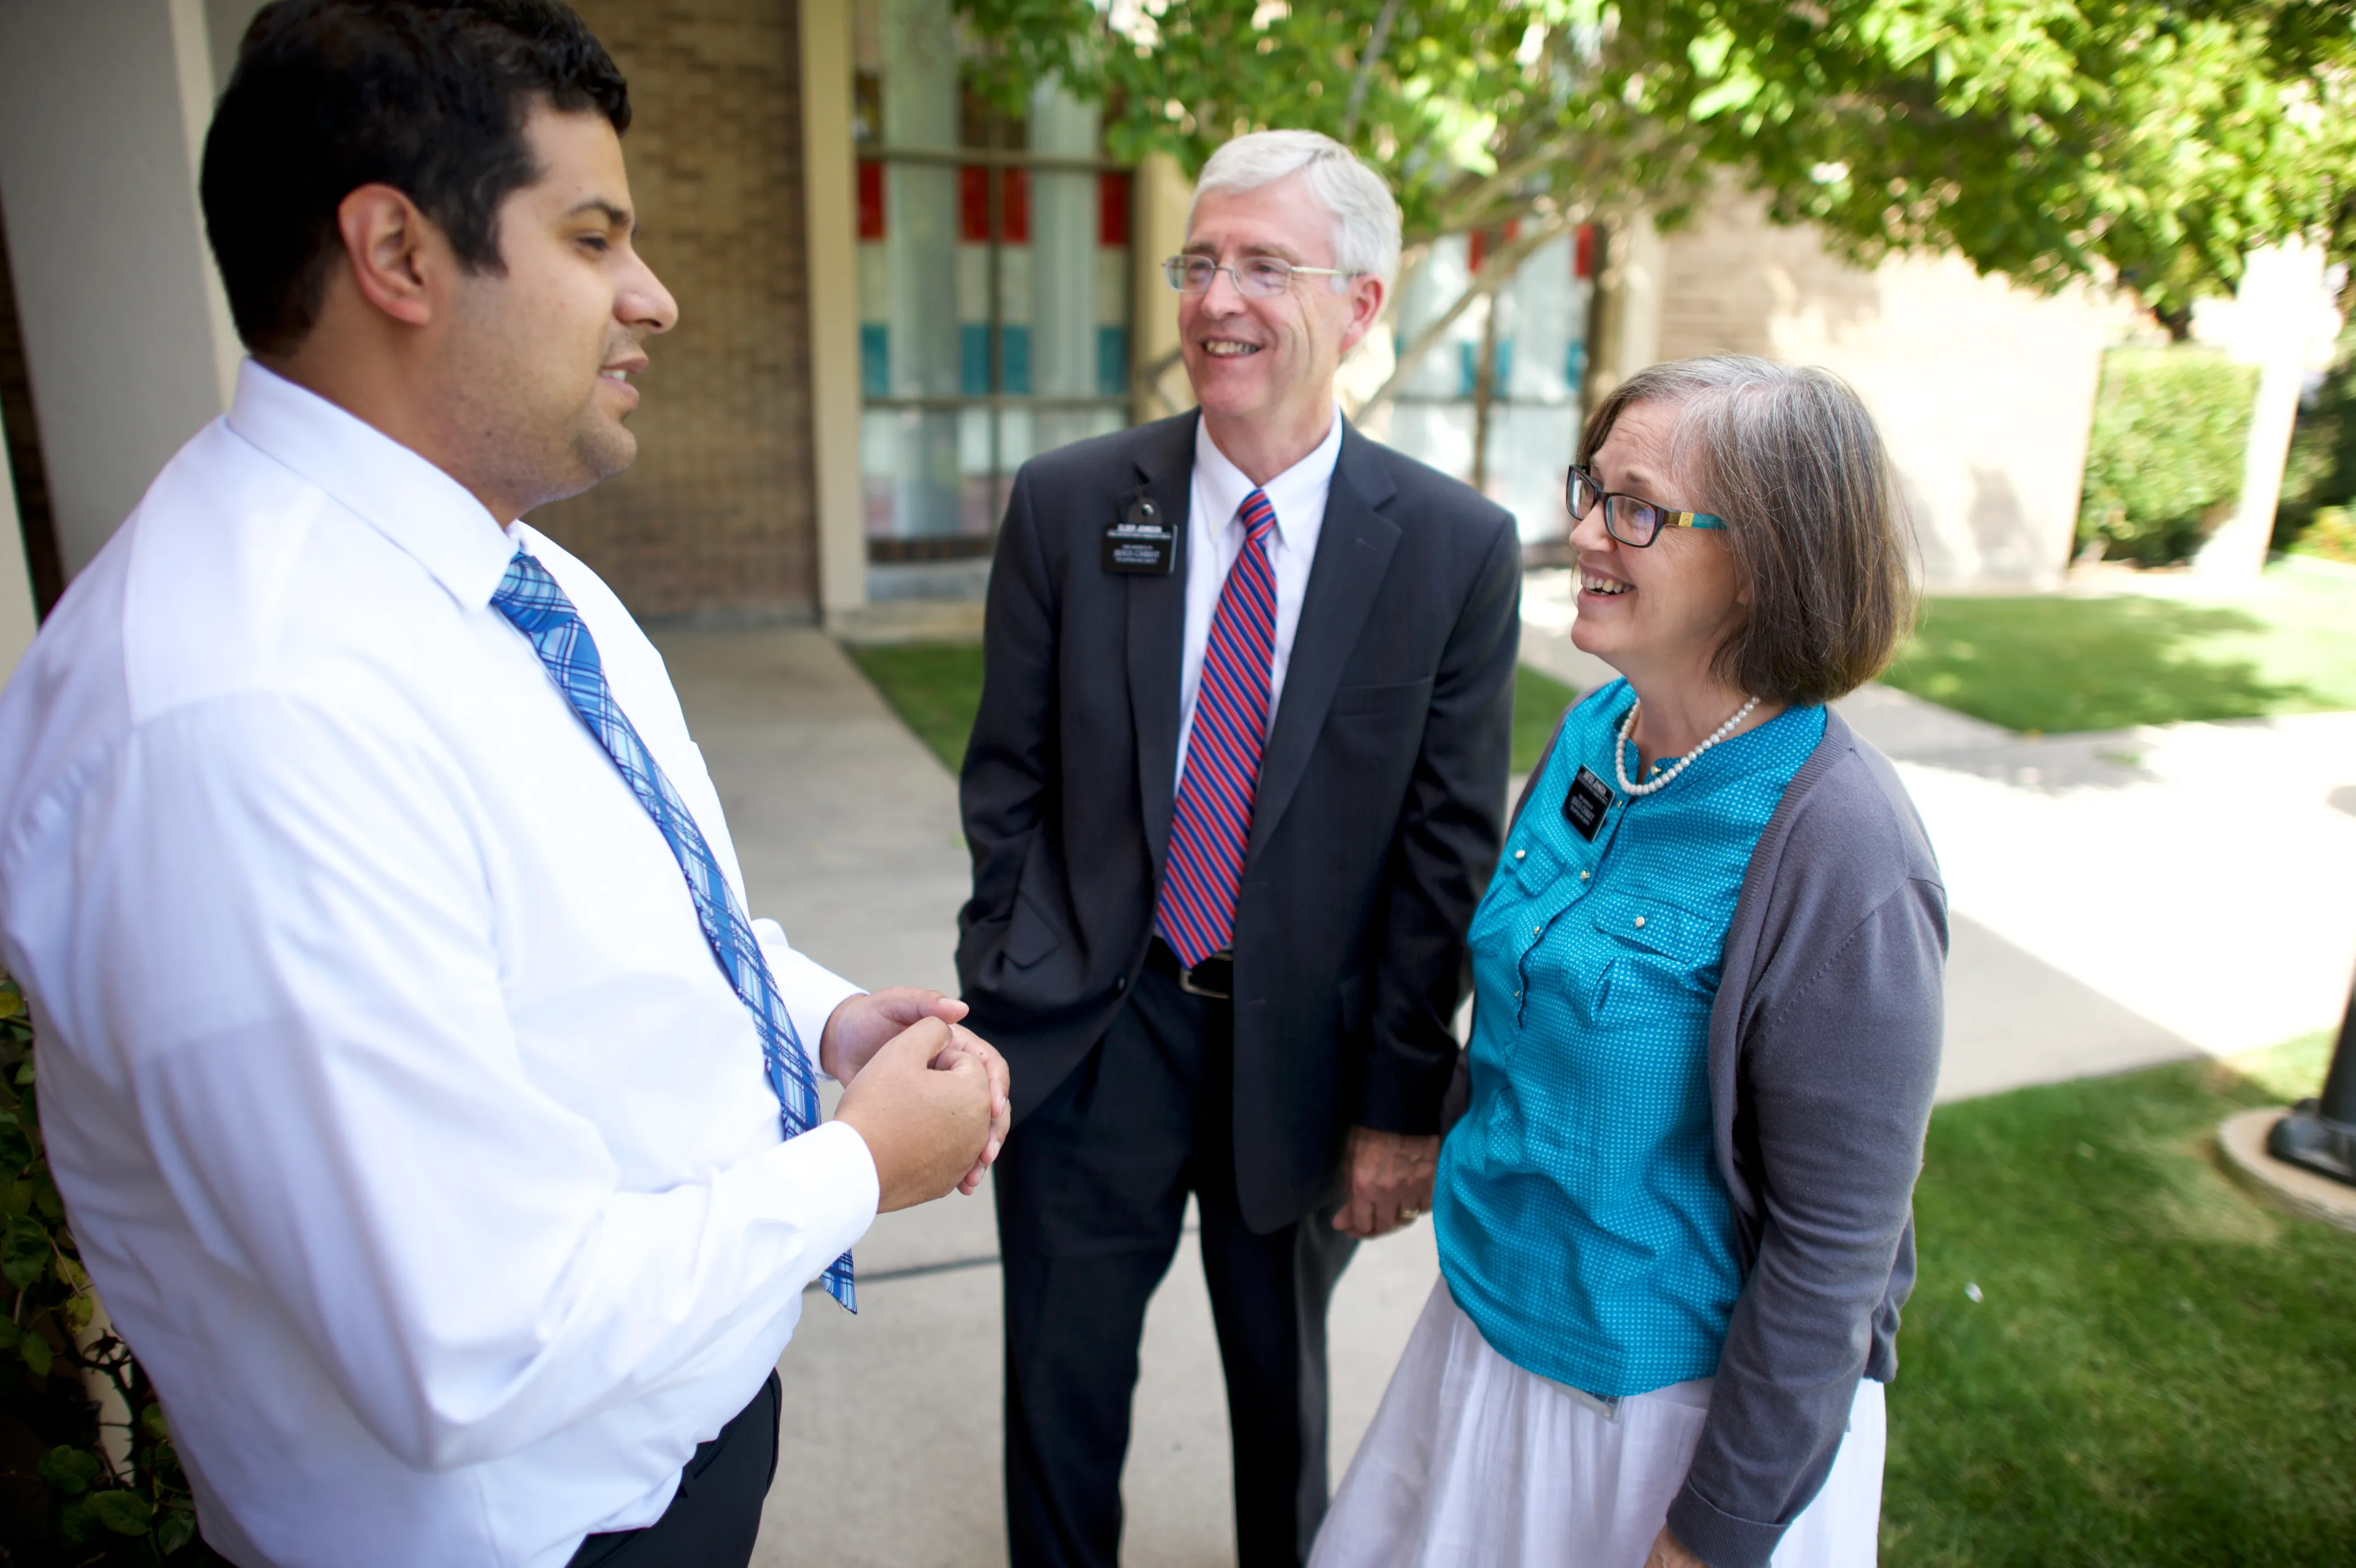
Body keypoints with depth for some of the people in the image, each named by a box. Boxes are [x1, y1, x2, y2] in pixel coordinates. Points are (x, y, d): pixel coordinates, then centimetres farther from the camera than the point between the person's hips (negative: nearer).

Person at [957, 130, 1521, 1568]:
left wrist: (1401, 1103, -5)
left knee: (1284, 1392, 23)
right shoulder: (1068, 504, -6)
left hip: (1300, 1050, 0)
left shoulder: (1458, 548, -10)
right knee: (1063, 1391, 19)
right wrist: (1000, 1011, 0)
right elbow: (1010, 788, -1)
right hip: (1086, 1034, 1)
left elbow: (1449, 850, -7)